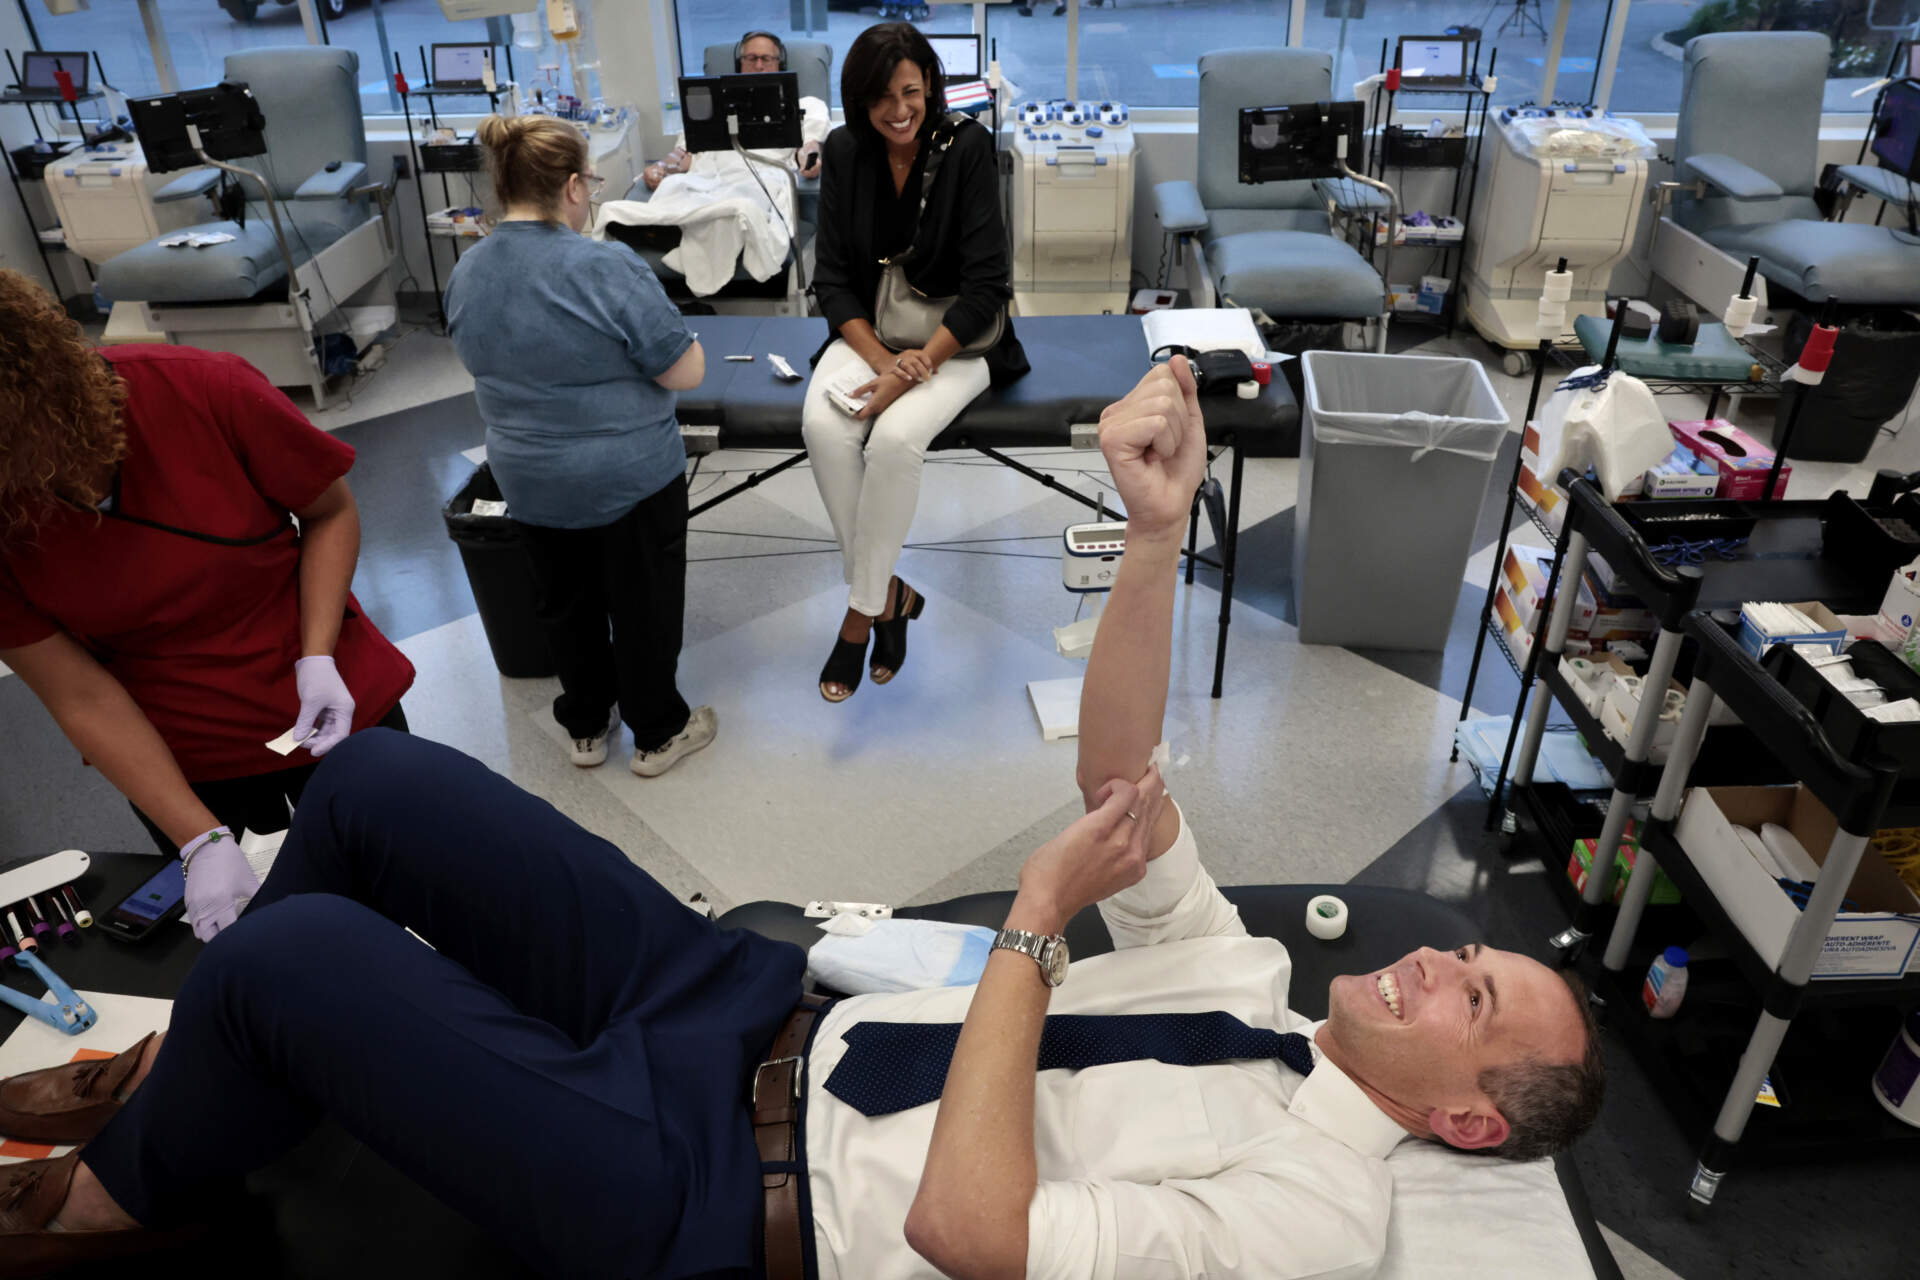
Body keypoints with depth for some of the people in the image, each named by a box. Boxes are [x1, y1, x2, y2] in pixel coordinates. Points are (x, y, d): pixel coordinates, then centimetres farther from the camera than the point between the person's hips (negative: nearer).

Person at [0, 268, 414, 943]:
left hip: (334, 714, 0)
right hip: (175, 762, 1)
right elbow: (82, 700, -16)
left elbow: (330, 511, -8)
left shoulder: (204, 392, -24)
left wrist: (318, 659, -20)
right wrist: (203, 843, -23)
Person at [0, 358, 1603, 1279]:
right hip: (770, 1017, 7)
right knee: (376, 781, -2)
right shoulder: (1244, 982, 9)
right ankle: (180, 1074, 25)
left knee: (295, 954, -20)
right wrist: (1159, 530, -15)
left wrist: (1039, 914, -20)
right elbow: (1118, 771, -1)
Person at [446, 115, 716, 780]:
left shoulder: (465, 274, -3)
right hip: (631, 477, -6)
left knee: (567, 603, 22)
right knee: (644, 604, 12)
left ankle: (586, 726, 37)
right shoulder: (607, 269, -24)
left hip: (528, 481, 6)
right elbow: (687, 372, -19)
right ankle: (657, 734, 27)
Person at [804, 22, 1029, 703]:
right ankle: (889, 593, -10)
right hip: (869, 332, 4)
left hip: (956, 338, -3)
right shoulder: (844, 152, 2)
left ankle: (862, 611, -13)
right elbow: (831, 277, 1)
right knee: (823, 426, -26)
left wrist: (919, 364, -23)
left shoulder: (967, 147, -10)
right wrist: (882, 357, -16)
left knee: (894, 438, -31)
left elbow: (986, 284, -14)